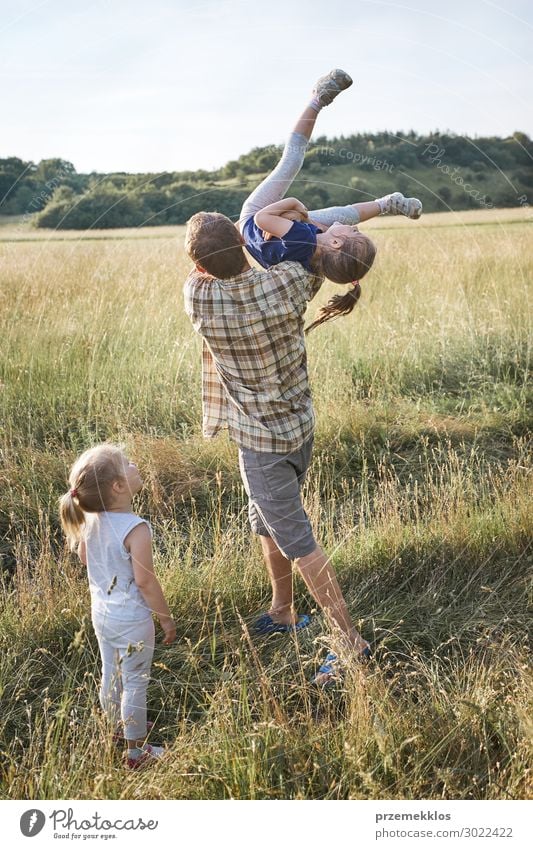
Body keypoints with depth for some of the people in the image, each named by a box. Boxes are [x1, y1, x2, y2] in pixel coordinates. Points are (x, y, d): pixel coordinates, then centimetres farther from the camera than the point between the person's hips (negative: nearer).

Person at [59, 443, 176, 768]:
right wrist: (167, 617, -12)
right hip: (132, 621, -7)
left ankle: (119, 729, 43)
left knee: (111, 675, 23)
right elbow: (145, 581, -24)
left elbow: (84, 557, 9)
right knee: (135, 683, 8)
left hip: (101, 613, 7)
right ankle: (137, 751, 22)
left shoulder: (90, 519, -8)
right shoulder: (136, 528, -29)